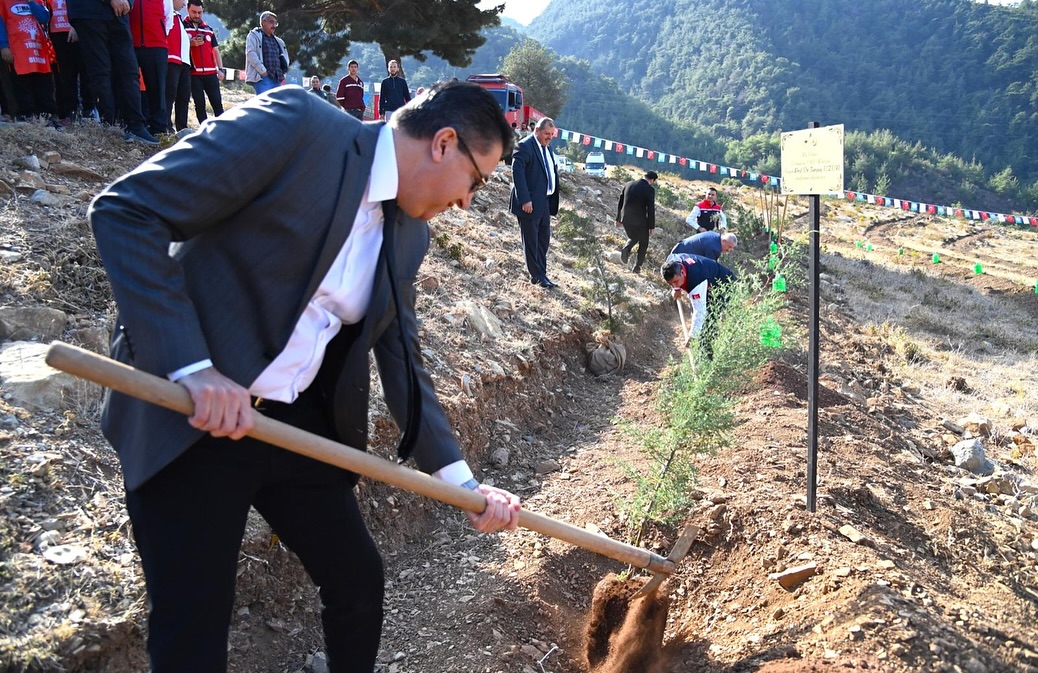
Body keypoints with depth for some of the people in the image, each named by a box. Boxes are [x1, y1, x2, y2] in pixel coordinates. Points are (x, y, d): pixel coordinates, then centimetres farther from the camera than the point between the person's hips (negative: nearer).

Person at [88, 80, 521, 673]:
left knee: (359, 580, 15)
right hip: (190, 420, -6)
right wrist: (191, 368, -27)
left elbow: (402, 359, 11)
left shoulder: (409, 235, 6)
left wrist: (464, 482, 5)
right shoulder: (296, 123, -16)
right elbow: (125, 211, -19)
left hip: (300, 424, 7)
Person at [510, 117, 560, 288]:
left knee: (544, 238, 16)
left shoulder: (547, 147, 13)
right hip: (530, 203, -9)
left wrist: (553, 202, 9)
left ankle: (541, 273, 26)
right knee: (531, 240, 3)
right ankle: (538, 276, 11)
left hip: (544, 202, 9)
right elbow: (517, 172, -21)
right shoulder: (525, 146, -14)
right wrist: (525, 200, -25)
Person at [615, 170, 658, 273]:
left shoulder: (628, 185, 5)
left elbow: (620, 204, 10)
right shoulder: (650, 190, -11)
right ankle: (637, 266, 16)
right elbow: (651, 210, -12)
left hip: (626, 220, 5)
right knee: (643, 243, 17)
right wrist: (651, 226, -4)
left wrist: (618, 219, 19)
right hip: (640, 221, -4)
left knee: (633, 238, 28)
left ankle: (626, 249, -1)